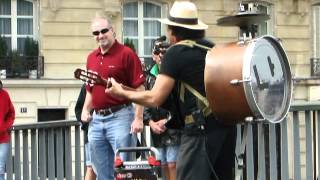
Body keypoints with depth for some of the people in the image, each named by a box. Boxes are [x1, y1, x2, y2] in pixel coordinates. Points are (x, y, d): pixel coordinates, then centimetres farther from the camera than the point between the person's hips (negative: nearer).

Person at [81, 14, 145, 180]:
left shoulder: (126, 54, -7)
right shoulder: (91, 58, 14)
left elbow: (139, 89, -10)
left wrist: (138, 118, -17)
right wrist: (86, 109, 9)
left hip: (120, 117, -7)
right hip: (96, 120, 7)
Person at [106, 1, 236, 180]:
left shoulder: (176, 53, -6)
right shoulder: (211, 47, 14)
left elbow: (154, 98, -9)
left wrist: (122, 93, 4)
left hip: (202, 128, -7)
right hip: (227, 124, 8)